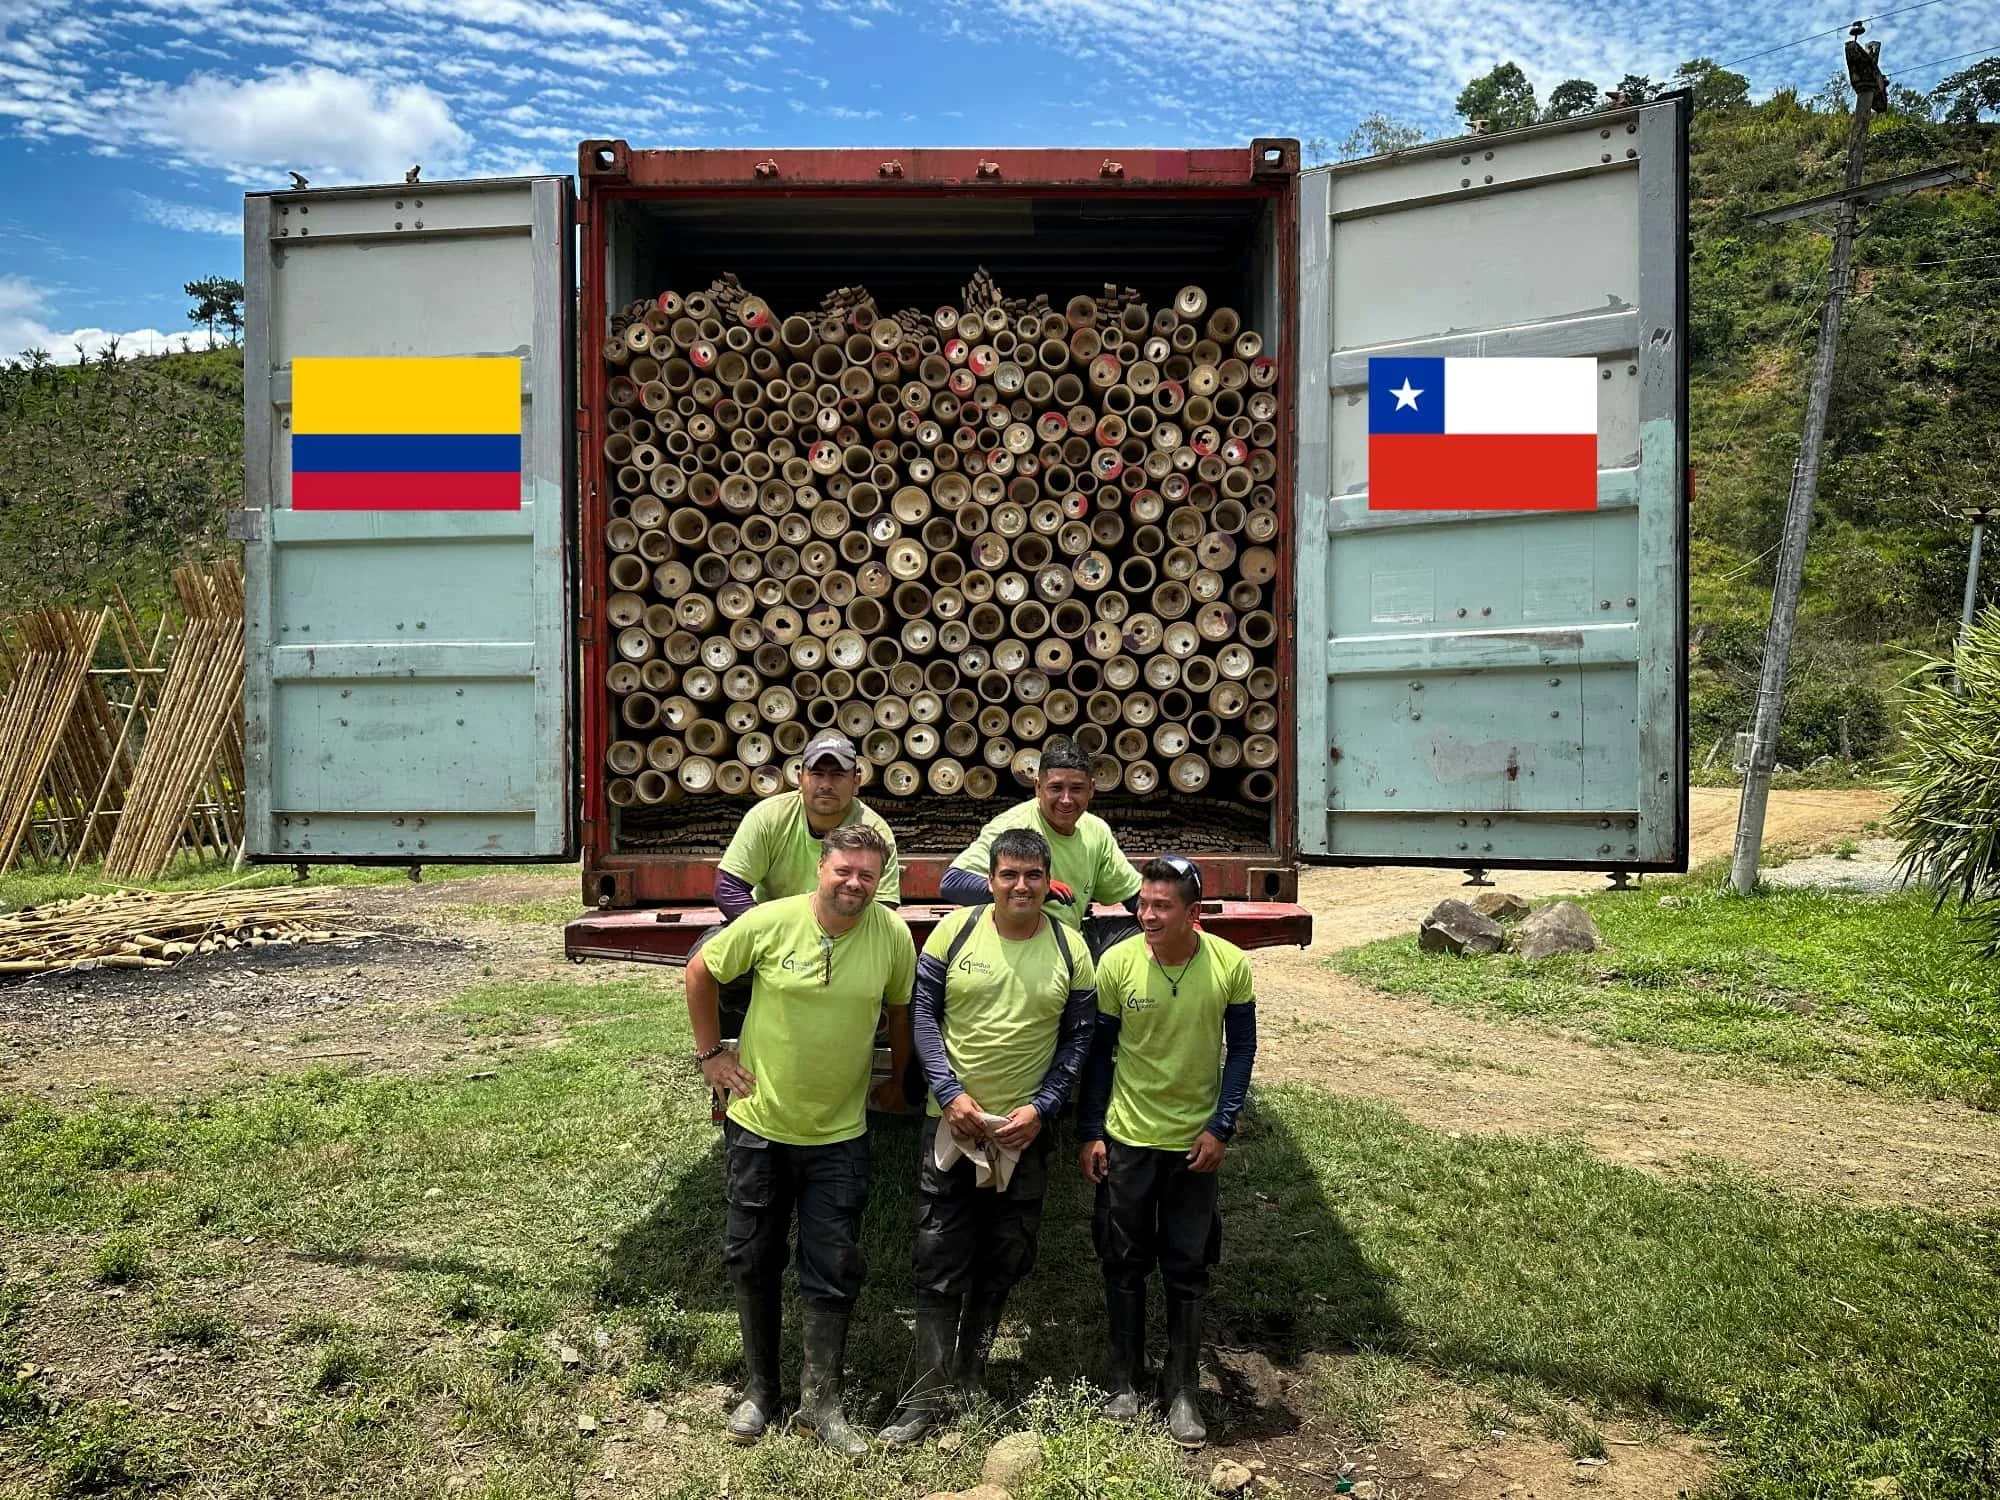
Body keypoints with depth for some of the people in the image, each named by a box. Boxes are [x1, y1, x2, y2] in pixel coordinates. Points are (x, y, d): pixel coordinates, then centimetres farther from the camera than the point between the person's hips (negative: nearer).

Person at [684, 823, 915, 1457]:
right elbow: (701, 971, 0)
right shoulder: (770, 921, -15)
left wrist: (897, 1080, 11)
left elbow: (902, 1009, 5)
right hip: (759, 1124, 0)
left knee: (834, 1273, 5)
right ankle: (759, 1390, 32)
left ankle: (821, 1401, 22)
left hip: (840, 1136, 0)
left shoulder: (892, 934, -12)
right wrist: (710, 1052, 0)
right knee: (753, 1262, 13)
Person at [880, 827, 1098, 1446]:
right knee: (939, 1260, -1)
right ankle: (928, 1392, 11)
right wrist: (950, 1094, -13)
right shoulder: (955, 931, -7)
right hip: (953, 1121, -2)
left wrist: (1041, 1106, -10)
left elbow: (1079, 1037, 1)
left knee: (1004, 1262, 13)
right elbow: (921, 1013, -4)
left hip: (1026, 1131, 2)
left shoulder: (1070, 950, -2)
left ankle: (970, 1379, 32)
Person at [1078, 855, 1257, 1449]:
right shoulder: (1117, 962, -14)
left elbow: (1242, 1048, -3)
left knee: (1187, 1270, 9)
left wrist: (1221, 1127, -8)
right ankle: (1124, 1381, 27)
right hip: (1126, 1137, 0)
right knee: (1124, 1264, 11)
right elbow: (1098, 1050, -4)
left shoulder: (1231, 966, -14)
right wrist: (1090, 1132, -3)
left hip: (1194, 1141, 0)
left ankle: (1183, 1393, 22)